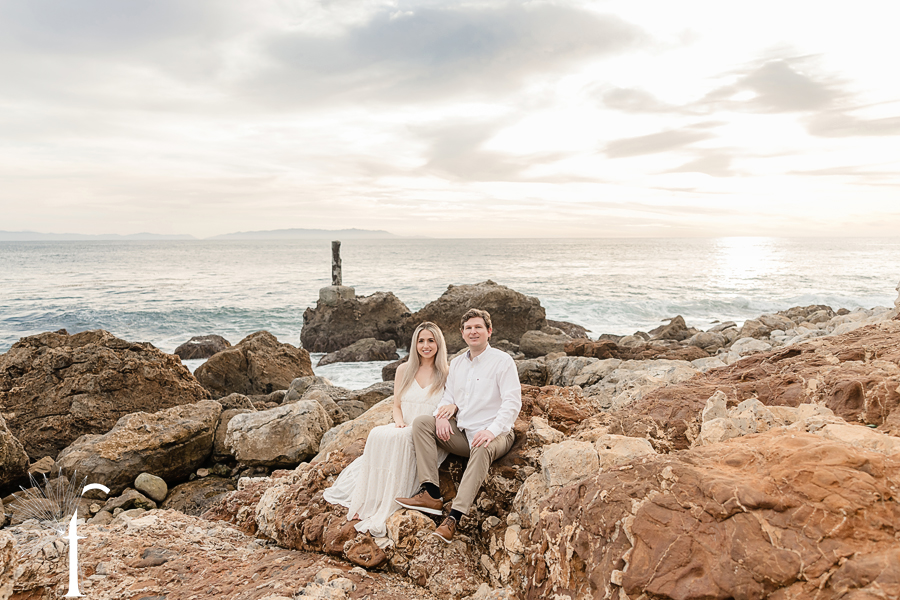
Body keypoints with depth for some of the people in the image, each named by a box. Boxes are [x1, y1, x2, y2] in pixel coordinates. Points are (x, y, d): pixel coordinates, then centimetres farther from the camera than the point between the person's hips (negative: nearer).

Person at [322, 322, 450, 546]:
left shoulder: (446, 373, 4)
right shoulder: (404, 370, 14)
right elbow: (397, 405, 17)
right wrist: (399, 420, -4)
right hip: (403, 429, 4)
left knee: (398, 439, -35)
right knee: (377, 434, -30)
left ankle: (382, 515, -35)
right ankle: (369, 505, -30)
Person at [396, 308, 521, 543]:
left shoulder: (502, 361, -5)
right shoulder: (456, 363, 15)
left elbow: (513, 403, -14)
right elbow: (449, 397, 16)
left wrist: (491, 430, -28)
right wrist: (442, 416, -8)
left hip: (494, 434, -6)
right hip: (460, 433, 6)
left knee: (482, 450, -39)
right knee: (421, 422, -13)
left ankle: (454, 517, -44)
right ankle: (431, 495, -23)